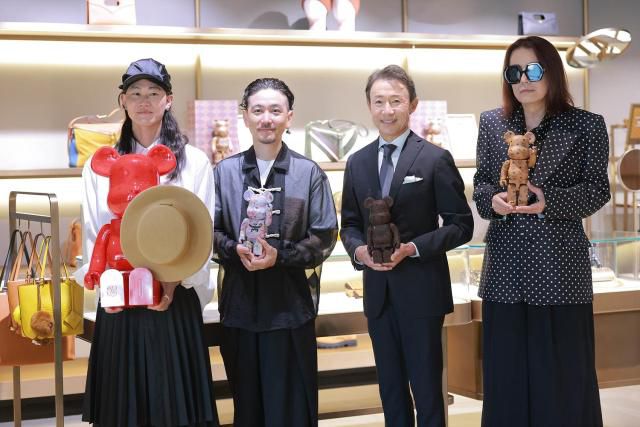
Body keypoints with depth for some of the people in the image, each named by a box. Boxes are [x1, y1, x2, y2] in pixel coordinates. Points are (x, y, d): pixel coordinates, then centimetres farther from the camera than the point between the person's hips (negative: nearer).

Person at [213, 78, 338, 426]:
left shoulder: (309, 173, 1)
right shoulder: (224, 172, 6)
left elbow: (324, 237, -3)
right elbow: (210, 230, 4)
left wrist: (279, 256, -16)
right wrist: (236, 251, -15)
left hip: (290, 306, -2)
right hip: (239, 305, 2)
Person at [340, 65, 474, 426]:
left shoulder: (436, 159, -6)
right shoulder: (357, 162, 9)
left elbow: (461, 225, -7)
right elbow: (350, 224, 14)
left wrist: (412, 248, -19)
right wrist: (359, 249, -9)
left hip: (421, 290, -5)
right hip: (378, 290, 5)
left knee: (427, 387, 4)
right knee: (391, 387, 15)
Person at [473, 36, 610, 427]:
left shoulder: (587, 125, -1)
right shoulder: (492, 123, 8)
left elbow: (597, 189, -3)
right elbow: (481, 182, 11)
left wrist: (549, 200, -19)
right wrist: (494, 200, -12)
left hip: (560, 264, -3)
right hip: (507, 264, 3)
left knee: (562, 370, 3)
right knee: (507, 370, 8)